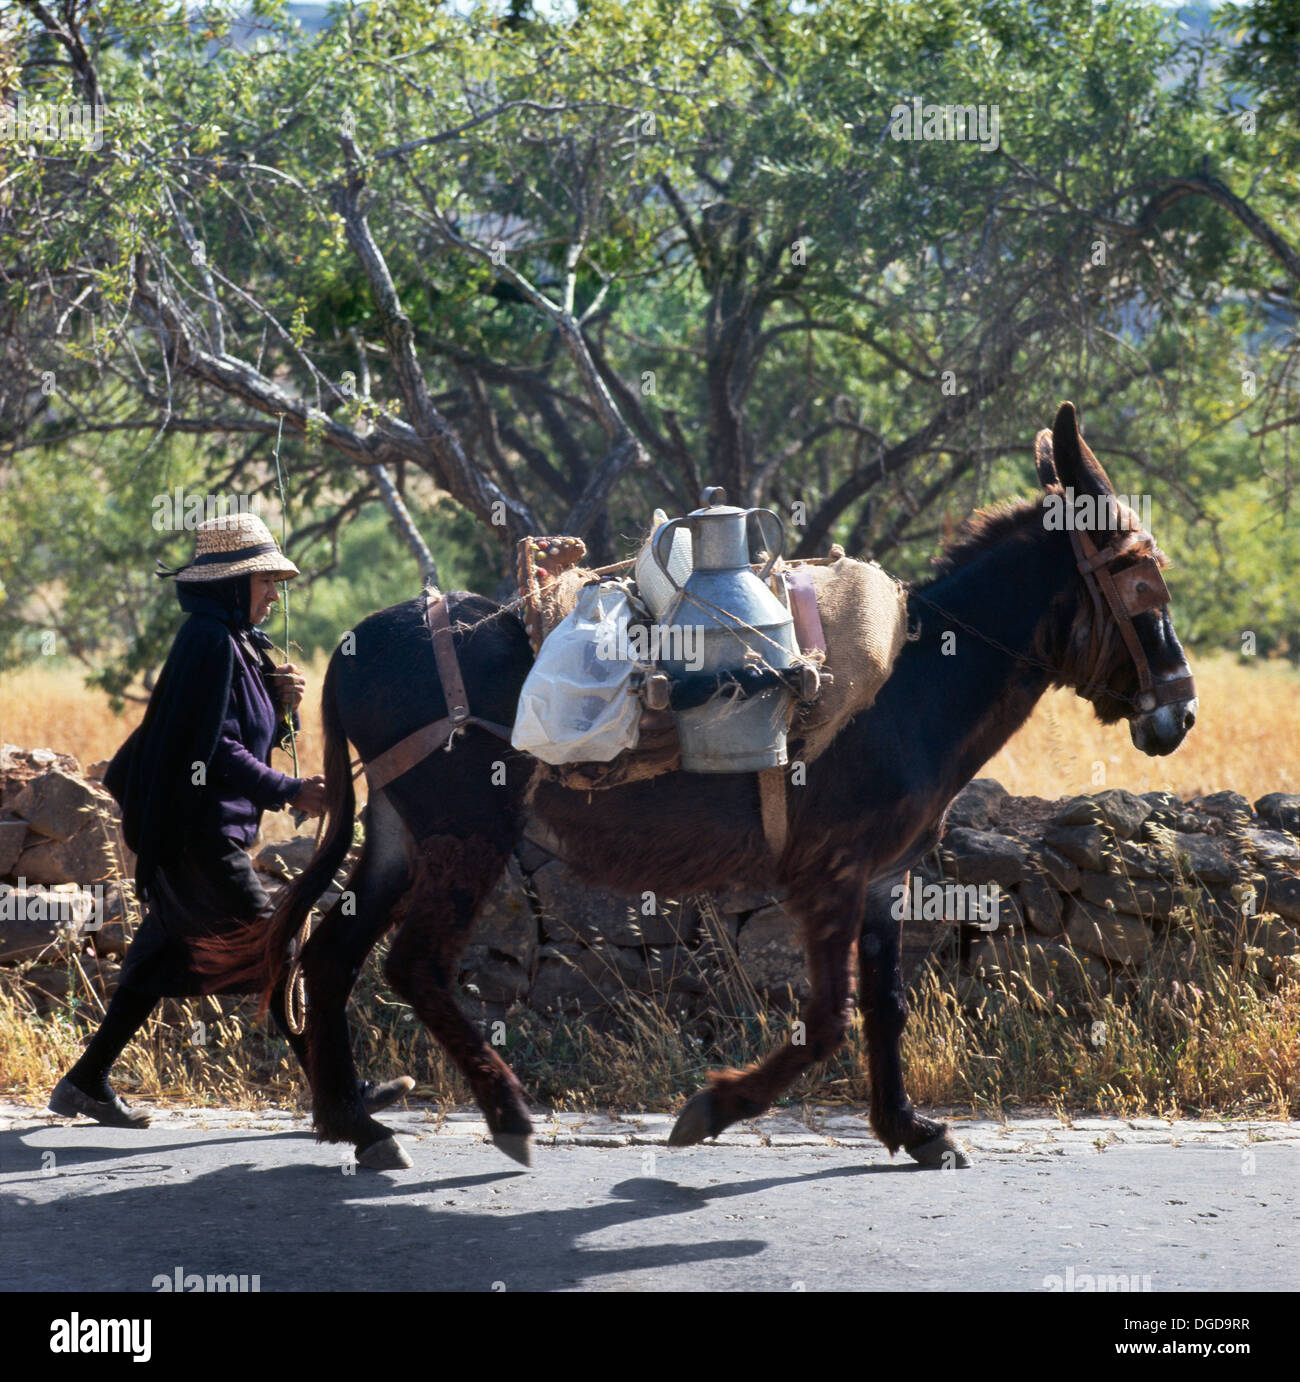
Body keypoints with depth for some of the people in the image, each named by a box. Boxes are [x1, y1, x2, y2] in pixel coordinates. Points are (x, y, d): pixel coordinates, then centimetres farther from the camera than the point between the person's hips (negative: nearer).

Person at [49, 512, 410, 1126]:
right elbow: (213, 748, -21)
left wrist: (278, 700, 0)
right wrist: (289, 791, -21)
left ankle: (85, 1083, 16)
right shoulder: (209, 641, -16)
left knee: (164, 958, 12)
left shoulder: (235, 640, 15)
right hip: (200, 832, -10)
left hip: (212, 830, 10)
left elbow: (248, 733, 19)